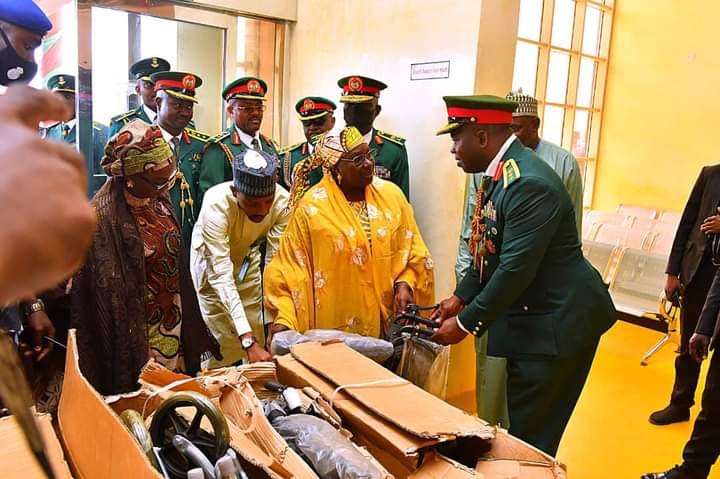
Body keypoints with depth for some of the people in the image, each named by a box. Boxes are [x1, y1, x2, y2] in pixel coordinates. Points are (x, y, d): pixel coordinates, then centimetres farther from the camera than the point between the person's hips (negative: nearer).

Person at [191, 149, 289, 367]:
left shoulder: (282, 200, -29)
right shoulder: (216, 203, -39)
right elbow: (221, 275, -42)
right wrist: (247, 340, -48)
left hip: (247, 258, 3)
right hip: (211, 261, -3)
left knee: (257, 338, 5)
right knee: (225, 346, -3)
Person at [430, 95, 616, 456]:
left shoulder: (529, 183, -25)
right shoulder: (499, 173, 5)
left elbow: (516, 269, -26)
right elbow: (490, 250, 13)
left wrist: (467, 322, -17)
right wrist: (461, 297, 5)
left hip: (556, 323, -9)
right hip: (529, 317, 9)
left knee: (529, 440, 3)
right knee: (521, 426, 21)